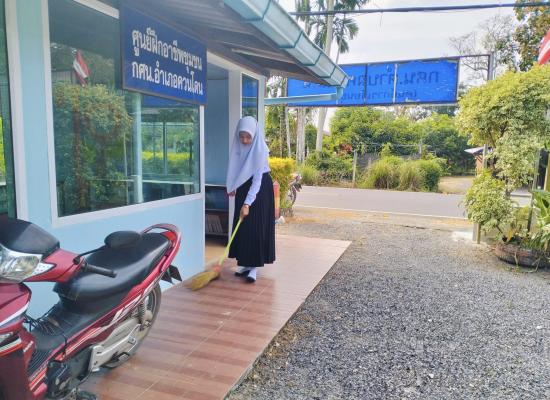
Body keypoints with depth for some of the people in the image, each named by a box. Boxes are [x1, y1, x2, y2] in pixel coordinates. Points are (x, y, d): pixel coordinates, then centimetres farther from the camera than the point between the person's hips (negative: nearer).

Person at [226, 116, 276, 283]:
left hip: (260, 189, -6)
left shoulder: (260, 150, -26)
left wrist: (247, 203, -32)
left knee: (256, 228, -7)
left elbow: (257, 179, -28)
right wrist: (232, 186, 11)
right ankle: (245, 263, 16)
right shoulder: (238, 146, -6)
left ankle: (254, 267, -2)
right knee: (242, 227, 7)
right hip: (243, 187, 6)